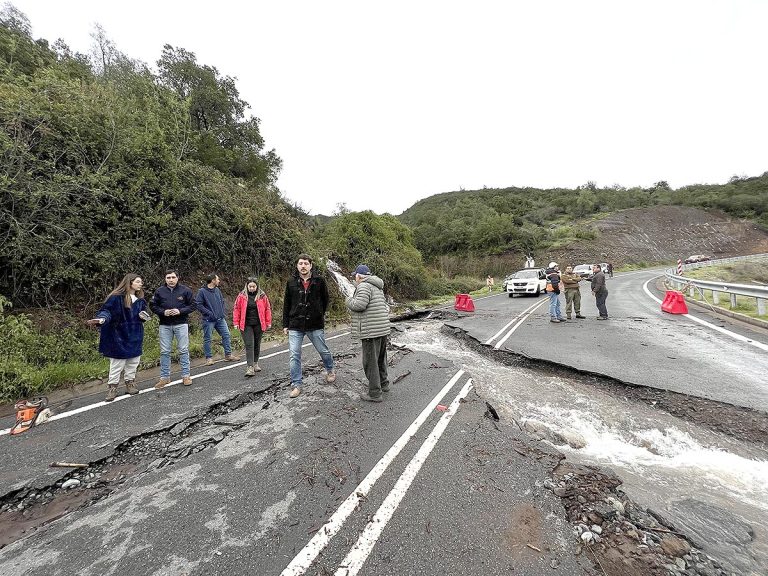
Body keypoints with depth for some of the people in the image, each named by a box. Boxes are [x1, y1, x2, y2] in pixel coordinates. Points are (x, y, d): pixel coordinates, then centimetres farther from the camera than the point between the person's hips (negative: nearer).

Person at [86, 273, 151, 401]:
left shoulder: (140, 300, 9)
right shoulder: (116, 297, -11)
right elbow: (106, 310, -14)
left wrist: (143, 316, -5)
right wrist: (101, 319, -34)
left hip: (135, 336, 6)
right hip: (119, 335, -6)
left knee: (133, 361, 12)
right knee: (117, 363, 1)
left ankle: (130, 383, 26)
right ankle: (113, 388, 14)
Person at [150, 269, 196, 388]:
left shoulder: (185, 290, -1)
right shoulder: (159, 291, 4)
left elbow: (192, 305, 1)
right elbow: (153, 305, 9)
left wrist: (180, 311, -15)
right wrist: (163, 312, -10)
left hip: (181, 324, -2)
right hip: (165, 325, 2)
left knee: (184, 350, 2)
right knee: (164, 352, 7)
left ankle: (186, 376, 12)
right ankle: (164, 377, 18)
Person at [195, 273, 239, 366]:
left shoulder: (217, 290, 9)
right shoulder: (202, 291, -9)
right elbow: (198, 304, -13)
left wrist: (223, 312, 6)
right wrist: (209, 313, -17)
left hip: (220, 319, 6)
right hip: (208, 320, -6)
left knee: (226, 335, 5)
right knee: (207, 339, 4)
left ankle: (228, 355, 15)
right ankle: (209, 358, 16)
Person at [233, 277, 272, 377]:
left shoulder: (262, 296, 2)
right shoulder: (242, 296, 1)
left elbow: (267, 309, 4)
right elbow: (236, 309, 4)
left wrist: (268, 322, 2)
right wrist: (236, 322, 0)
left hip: (258, 324, 1)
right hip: (246, 325, -1)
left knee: (257, 344, 12)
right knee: (249, 345, -7)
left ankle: (255, 363, 29)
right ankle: (250, 367, -8)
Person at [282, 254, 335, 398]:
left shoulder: (319, 280, -3)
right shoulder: (291, 282, 1)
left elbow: (325, 299, 10)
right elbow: (286, 304, 7)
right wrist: (285, 324, 6)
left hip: (315, 325, -1)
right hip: (295, 326, 1)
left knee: (324, 351, 13)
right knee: (294, 356, 0)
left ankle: (329, 370, 41)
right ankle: (296, 384, 13)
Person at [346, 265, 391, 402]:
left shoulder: (364, 286, -13)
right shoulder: (377, 287, 18)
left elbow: (359, 305, -23)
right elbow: (385, 306, 22)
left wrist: (349, 300, -6)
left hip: (371, 331, -10)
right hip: (383, 329, 10)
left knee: (370, 361, 0)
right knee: (380, 358, 23)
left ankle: (375, 393, 7)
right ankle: (383, 383, 38)